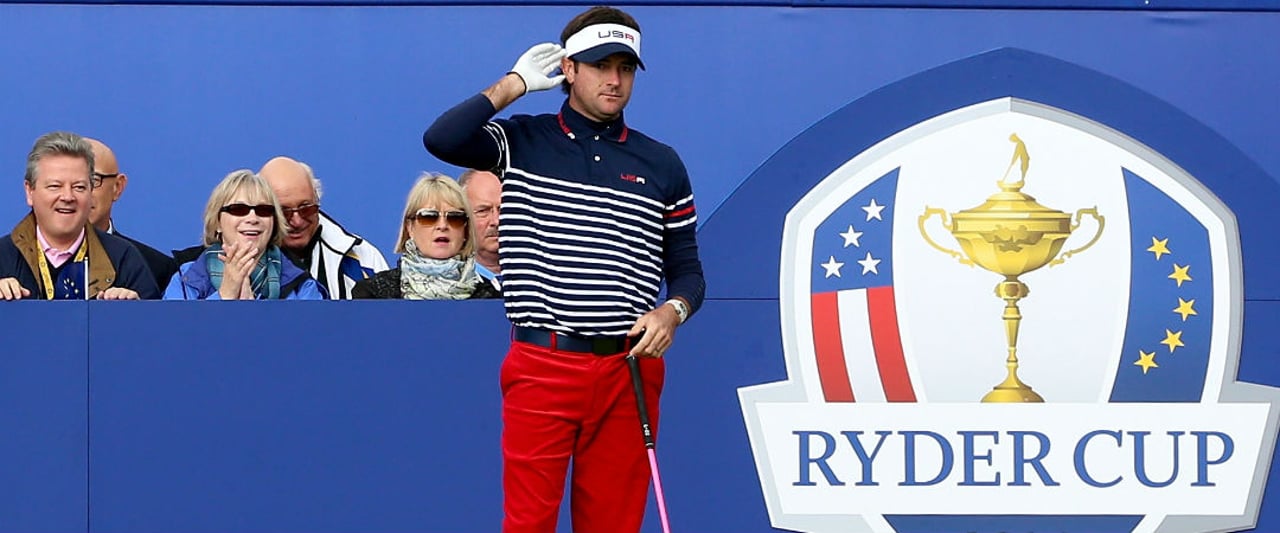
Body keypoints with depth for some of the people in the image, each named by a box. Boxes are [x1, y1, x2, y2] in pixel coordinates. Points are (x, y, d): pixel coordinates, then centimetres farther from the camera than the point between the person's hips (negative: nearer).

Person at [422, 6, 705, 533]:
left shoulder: (662, 165, 12)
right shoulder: (523, 142, 5)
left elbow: (686, 267, 16)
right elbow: (441, 139, -13)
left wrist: (672, 311, -6)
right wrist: (515, 84, -4)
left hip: (629, 370, 2)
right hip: (541, 366, -2)